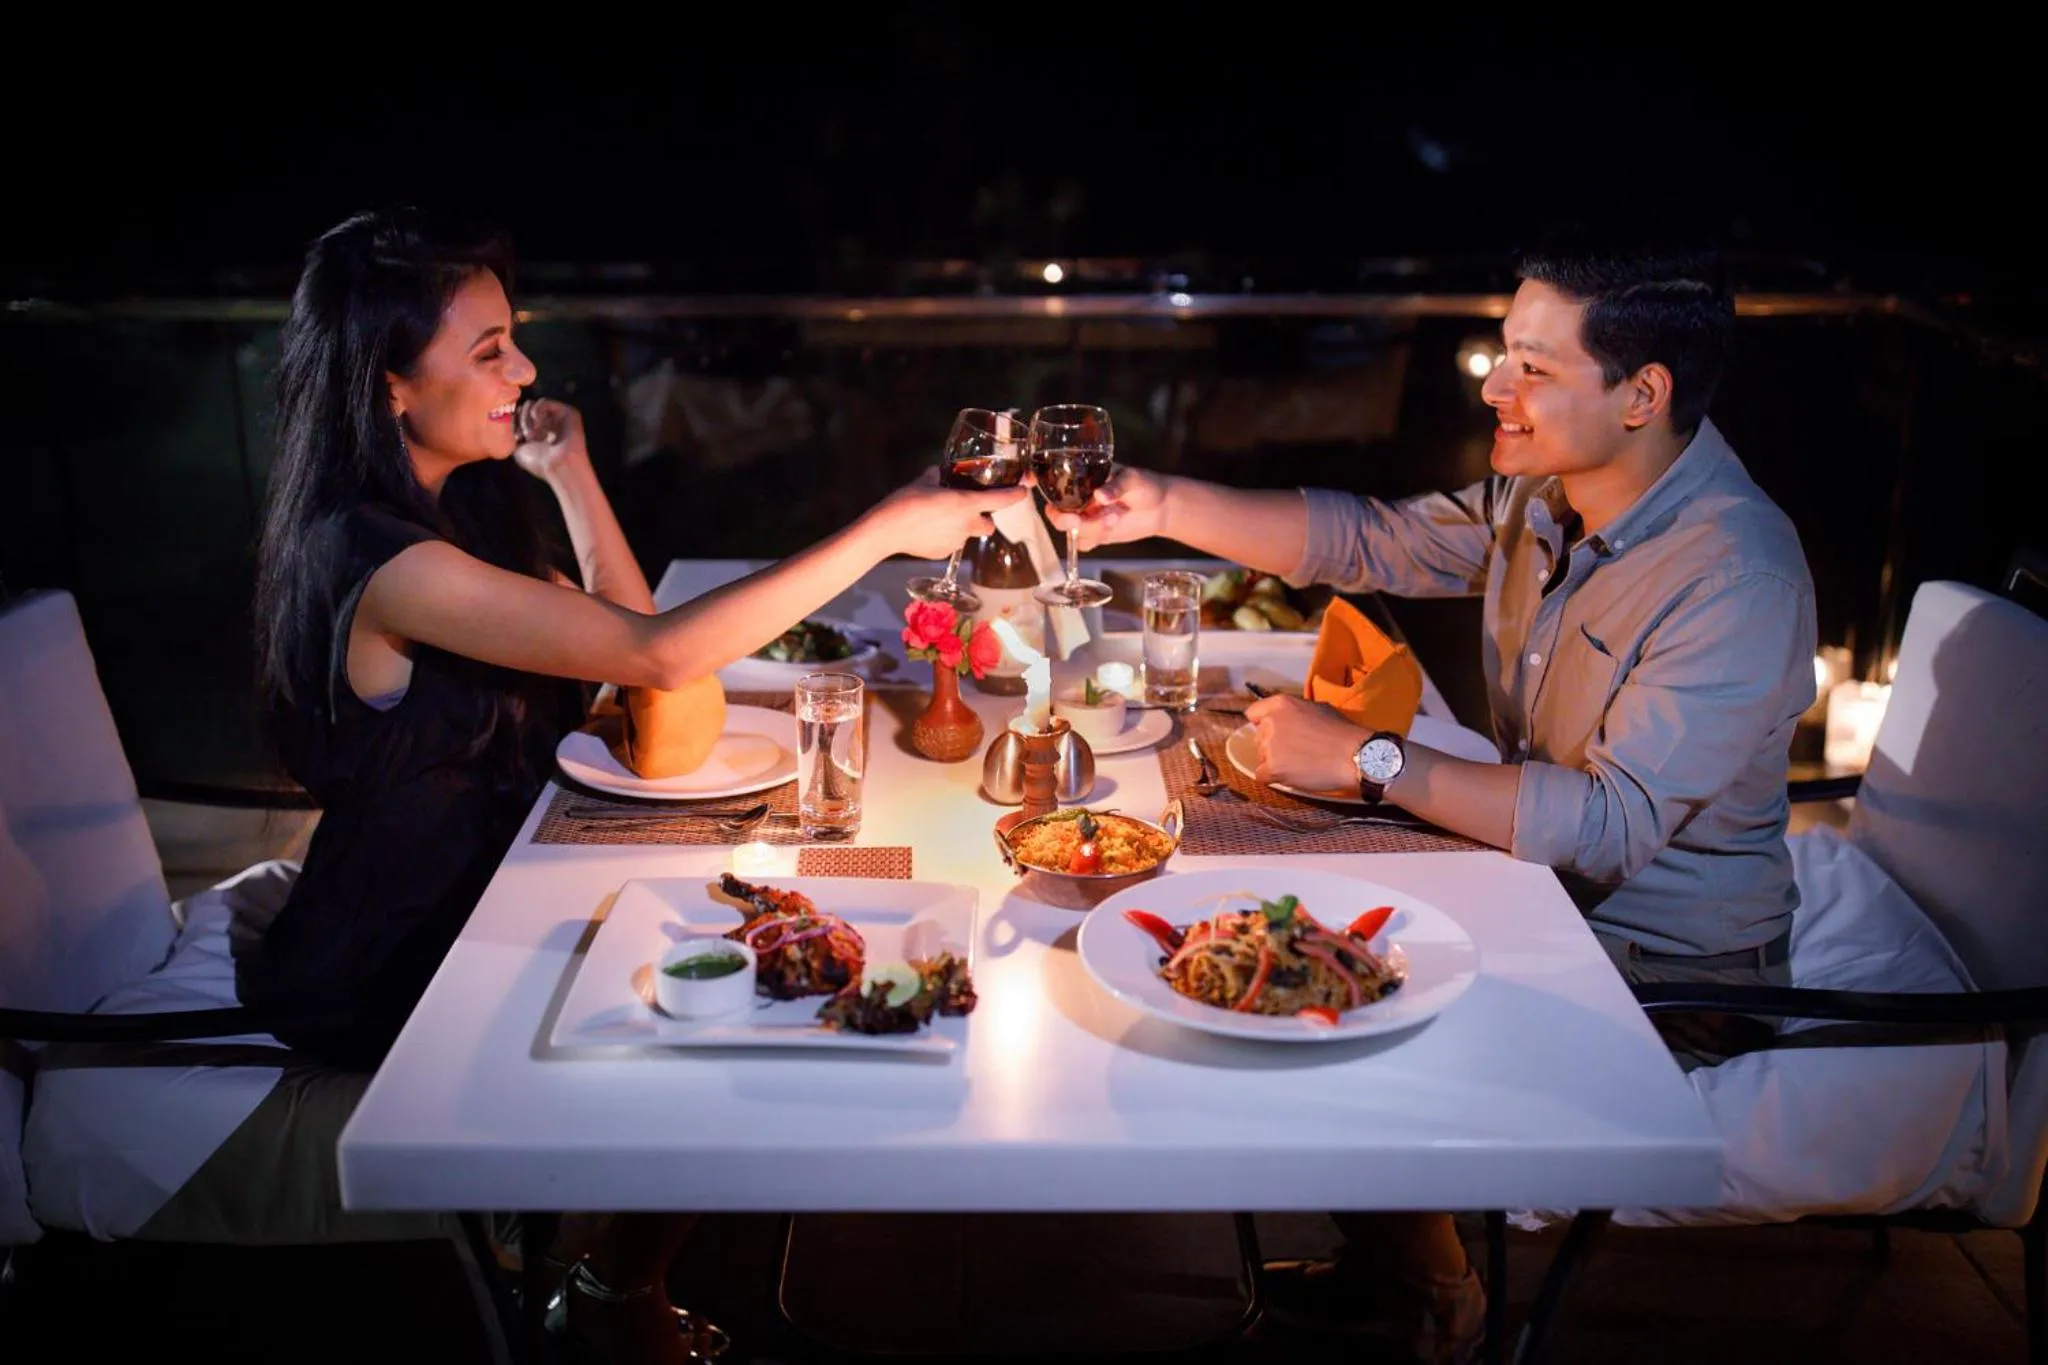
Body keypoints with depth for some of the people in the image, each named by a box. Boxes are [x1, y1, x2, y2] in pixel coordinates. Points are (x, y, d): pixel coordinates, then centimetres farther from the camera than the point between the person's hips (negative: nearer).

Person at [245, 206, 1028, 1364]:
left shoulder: (448, 506, 2)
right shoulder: (380, 563, -29)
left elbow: (624, 640, 5)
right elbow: (659, 655, -34)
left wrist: (571, 479, -7)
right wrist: (882, 531, -30)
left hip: (478, 898, 8)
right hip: (391, 973, -8)